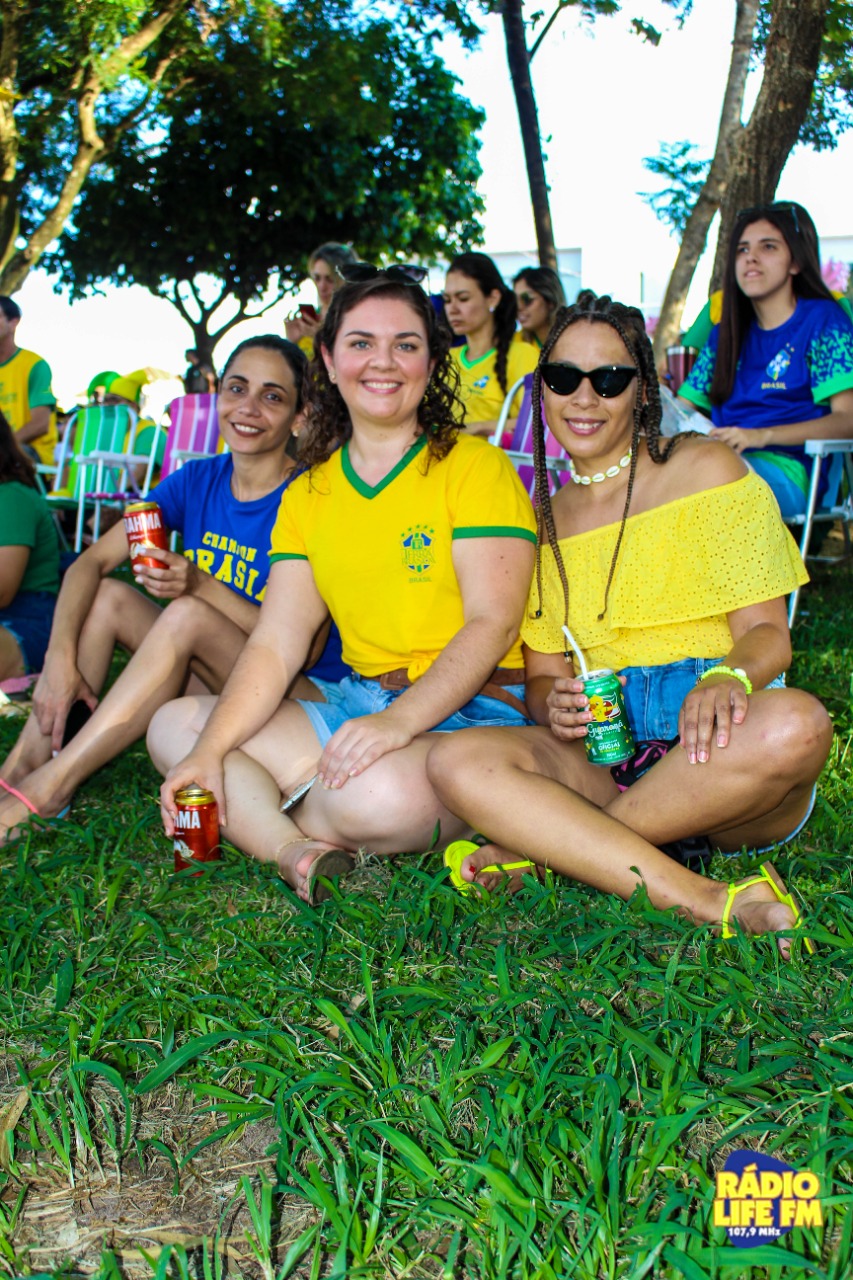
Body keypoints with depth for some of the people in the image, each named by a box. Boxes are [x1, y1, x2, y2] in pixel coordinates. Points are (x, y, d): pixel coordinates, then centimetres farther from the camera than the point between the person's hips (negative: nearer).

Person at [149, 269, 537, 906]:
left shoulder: (476, 466, -3)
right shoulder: (308, 492, 12)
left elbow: (493, 623, -14)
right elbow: (275, 645, 4)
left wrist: (398, 721, -28)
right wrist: (210, 750, -12)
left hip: (471, 709, -5)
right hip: (356, 702, 6)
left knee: (382, 793, -37)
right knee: (174, 724, -5)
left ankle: (259, 819, -5)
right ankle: (297, 852, -26)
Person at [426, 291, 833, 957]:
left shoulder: (705, 469, 4)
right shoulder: (544, 521, 15)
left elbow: (769, 633, -2)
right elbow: (542, 674, 13)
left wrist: (725, 677, -27)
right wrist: (553, 705, -13)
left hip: (711, 753, -2)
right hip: (601, 756, 3)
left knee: (797, 724, -36)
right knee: (457, 762, -25)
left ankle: (547, 844, -21)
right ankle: (706, 900, -29)